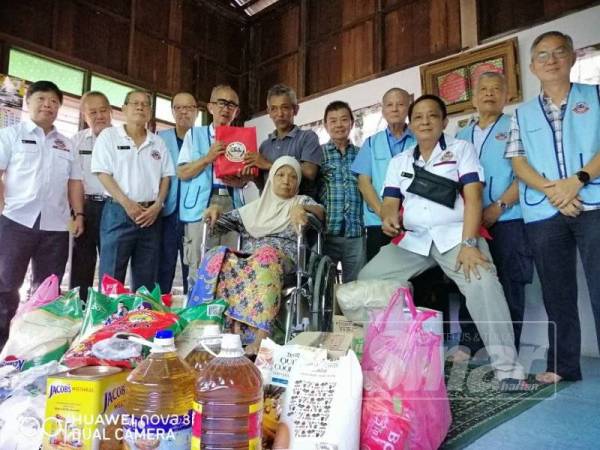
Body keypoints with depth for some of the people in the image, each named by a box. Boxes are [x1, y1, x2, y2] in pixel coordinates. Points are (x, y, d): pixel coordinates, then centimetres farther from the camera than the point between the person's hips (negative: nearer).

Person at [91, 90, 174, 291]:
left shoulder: (158, 143, 15)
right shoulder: (109, 136, 5)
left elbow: (166, 177, 11)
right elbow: (103, 174, -4)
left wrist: (157, 206, -5)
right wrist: (127, 204, -14)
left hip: (151, 214, 4)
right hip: (119, 212, -3)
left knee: (146, 278, 7)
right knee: (111, 276, -3)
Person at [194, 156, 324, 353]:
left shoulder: (301, 201, 19)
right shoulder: (256, 206, 29)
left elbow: (320, 211, -1)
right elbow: (229, 218, 29)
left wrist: (301, 208, -24)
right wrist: (215, 209, 6)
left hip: (282, 258, -3)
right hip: (248, 258, 4)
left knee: (267, 254, -39)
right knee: (219, 258, -27)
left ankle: (261, 335, -48)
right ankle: (233, 325, -34)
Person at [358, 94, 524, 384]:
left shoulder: (461, 149, 7)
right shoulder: (399, 161, 18)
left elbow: (473, 198, -6)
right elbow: (390, 202, 11)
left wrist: (468, 244, -20)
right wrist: (388, 218, -16)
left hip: (454, 234, -4)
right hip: (411, 240, 4)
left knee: (482, 283, -29)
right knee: (366, 280, -8)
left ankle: (507, 367, -15)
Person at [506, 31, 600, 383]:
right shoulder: (523, 114, 16)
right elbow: (519, 163, 5)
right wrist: (550, 190, -11)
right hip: (543, 214, 2)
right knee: (557, 294, 8)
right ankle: (563, 366, 19)